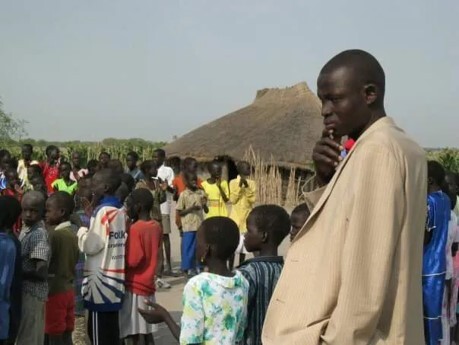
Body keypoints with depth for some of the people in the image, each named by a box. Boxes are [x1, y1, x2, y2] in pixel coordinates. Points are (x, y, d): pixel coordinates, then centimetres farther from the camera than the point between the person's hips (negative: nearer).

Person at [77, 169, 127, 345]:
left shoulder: (103, 212, -15)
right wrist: (90, 229, 12)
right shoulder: (121, 211, 9)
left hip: (101, 279, -8)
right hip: (115, 278, 8)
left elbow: (90, 246, -15)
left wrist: (82, 230, 3)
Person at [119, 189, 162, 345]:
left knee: (133, 332, -1)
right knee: (147, 331, 13)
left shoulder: (135, 228, -18)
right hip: (148, 284, 8)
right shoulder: (156, 226, 5)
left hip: (134, 285, -8)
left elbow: (132, 260, -20)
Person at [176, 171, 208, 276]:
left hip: (200, 225, 4)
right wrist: (191, 209, -17)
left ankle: (197, 267, 19)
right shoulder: (184, 194, -3)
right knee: (188, 247, 1)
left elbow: (206, 211, 11)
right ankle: (188, 268, 10)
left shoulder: (201, 193, 7)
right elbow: (180, 212, -3)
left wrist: (204, 205, -10)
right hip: (189, 226, -4)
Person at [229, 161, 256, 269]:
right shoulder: (233, 182, -3)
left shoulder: (252, 183, 4)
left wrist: (247, 187, -16)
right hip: (236, 217, -3)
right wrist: (239, 187, -17)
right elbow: (232, 200, -10)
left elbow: (253, 199, -6)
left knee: (244, 244, 7)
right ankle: (230, 268, 6)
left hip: (247, 216, 3)